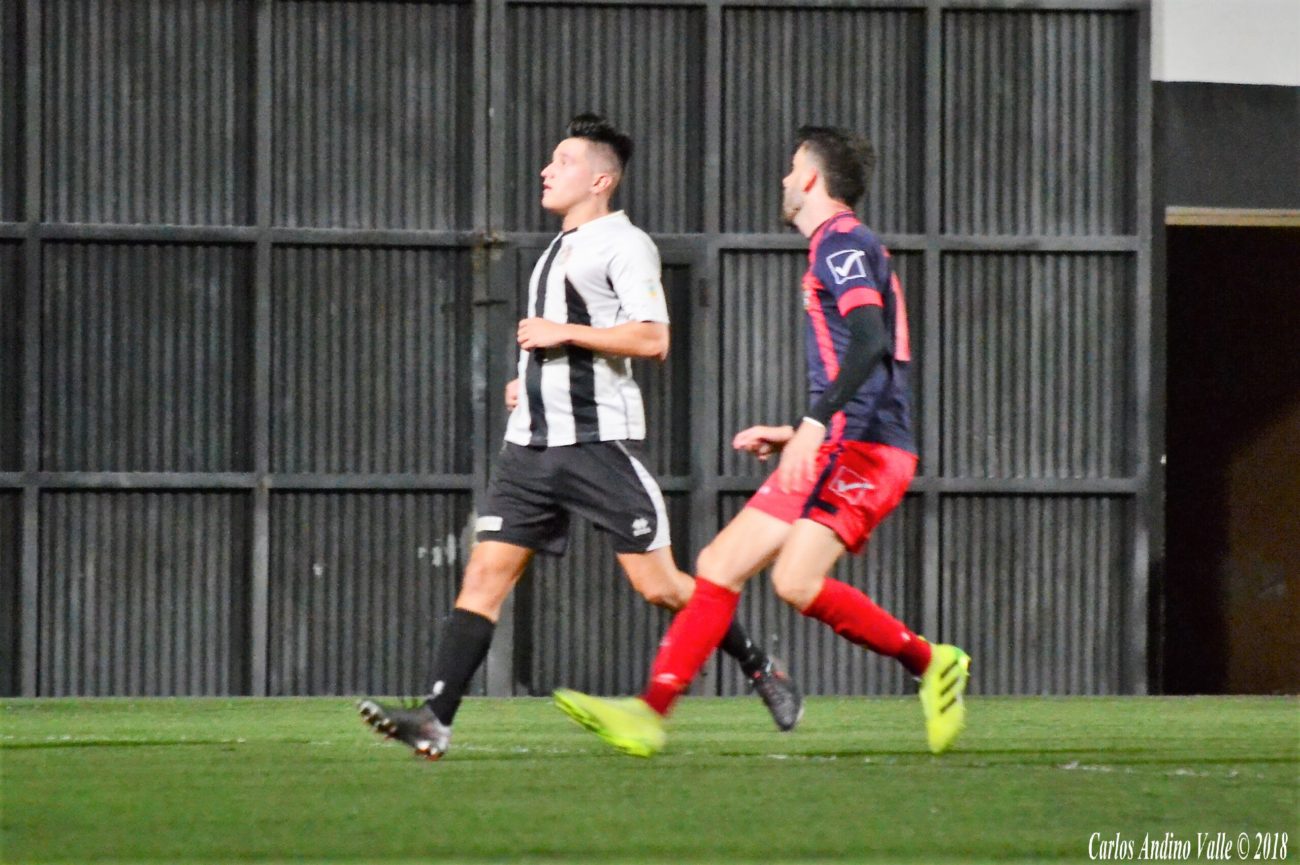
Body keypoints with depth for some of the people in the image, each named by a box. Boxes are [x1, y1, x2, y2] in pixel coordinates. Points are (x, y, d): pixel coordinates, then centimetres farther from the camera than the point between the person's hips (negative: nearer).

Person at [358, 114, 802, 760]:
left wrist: (563, 333, -16)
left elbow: (651, 339, -17)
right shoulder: (559, 250, 22)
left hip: (599, 439, -8)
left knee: (657, 584, -5)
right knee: (485, 573, -6)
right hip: (532, 441, 8)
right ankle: (436, 720, -13)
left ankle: (760, 670, 16)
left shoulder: (624, 245, -5)